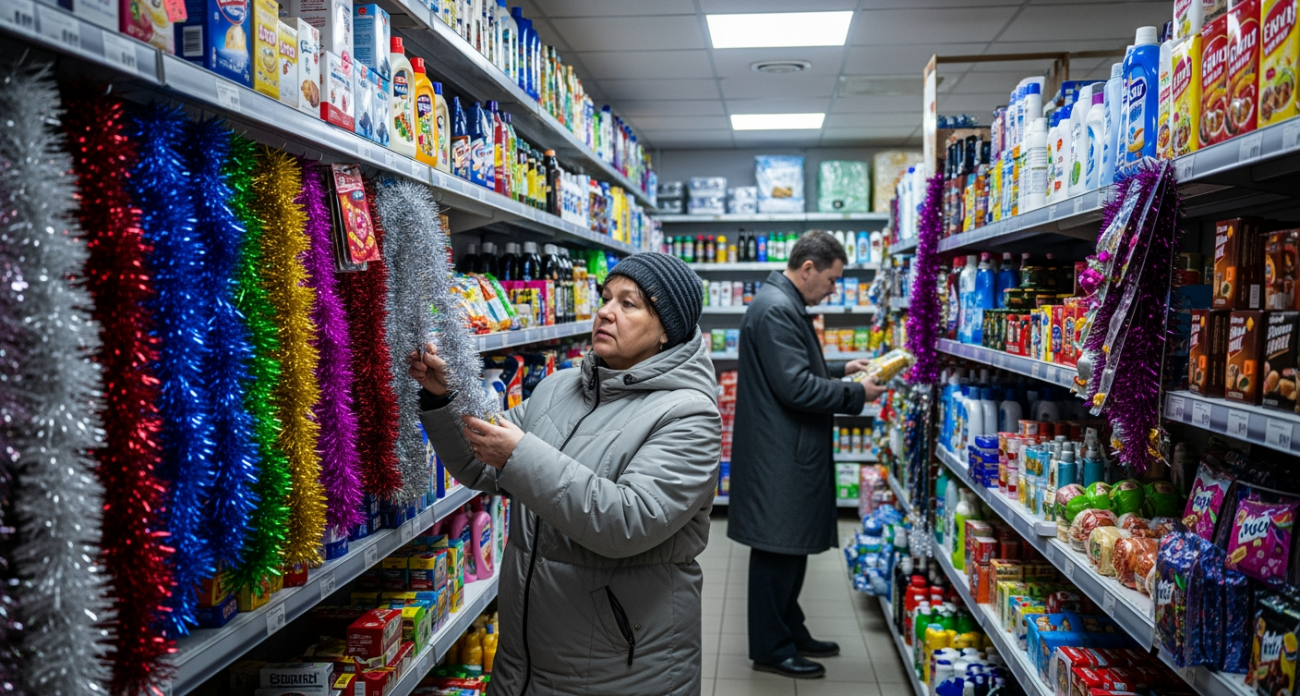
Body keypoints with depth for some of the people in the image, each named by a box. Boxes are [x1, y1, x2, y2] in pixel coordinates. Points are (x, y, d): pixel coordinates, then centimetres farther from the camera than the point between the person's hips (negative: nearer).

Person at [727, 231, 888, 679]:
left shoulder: (785, 305, 16)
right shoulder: (776, 309, -19)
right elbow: (796, 387, -24)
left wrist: (841, 369, 13)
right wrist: (857, 395, -15)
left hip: (791, 455, 11)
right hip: (779, 458, -11)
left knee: (792, 549, 19)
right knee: (777, 551, 0)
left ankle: (790, 633, 32)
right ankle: (771, 650, 13)